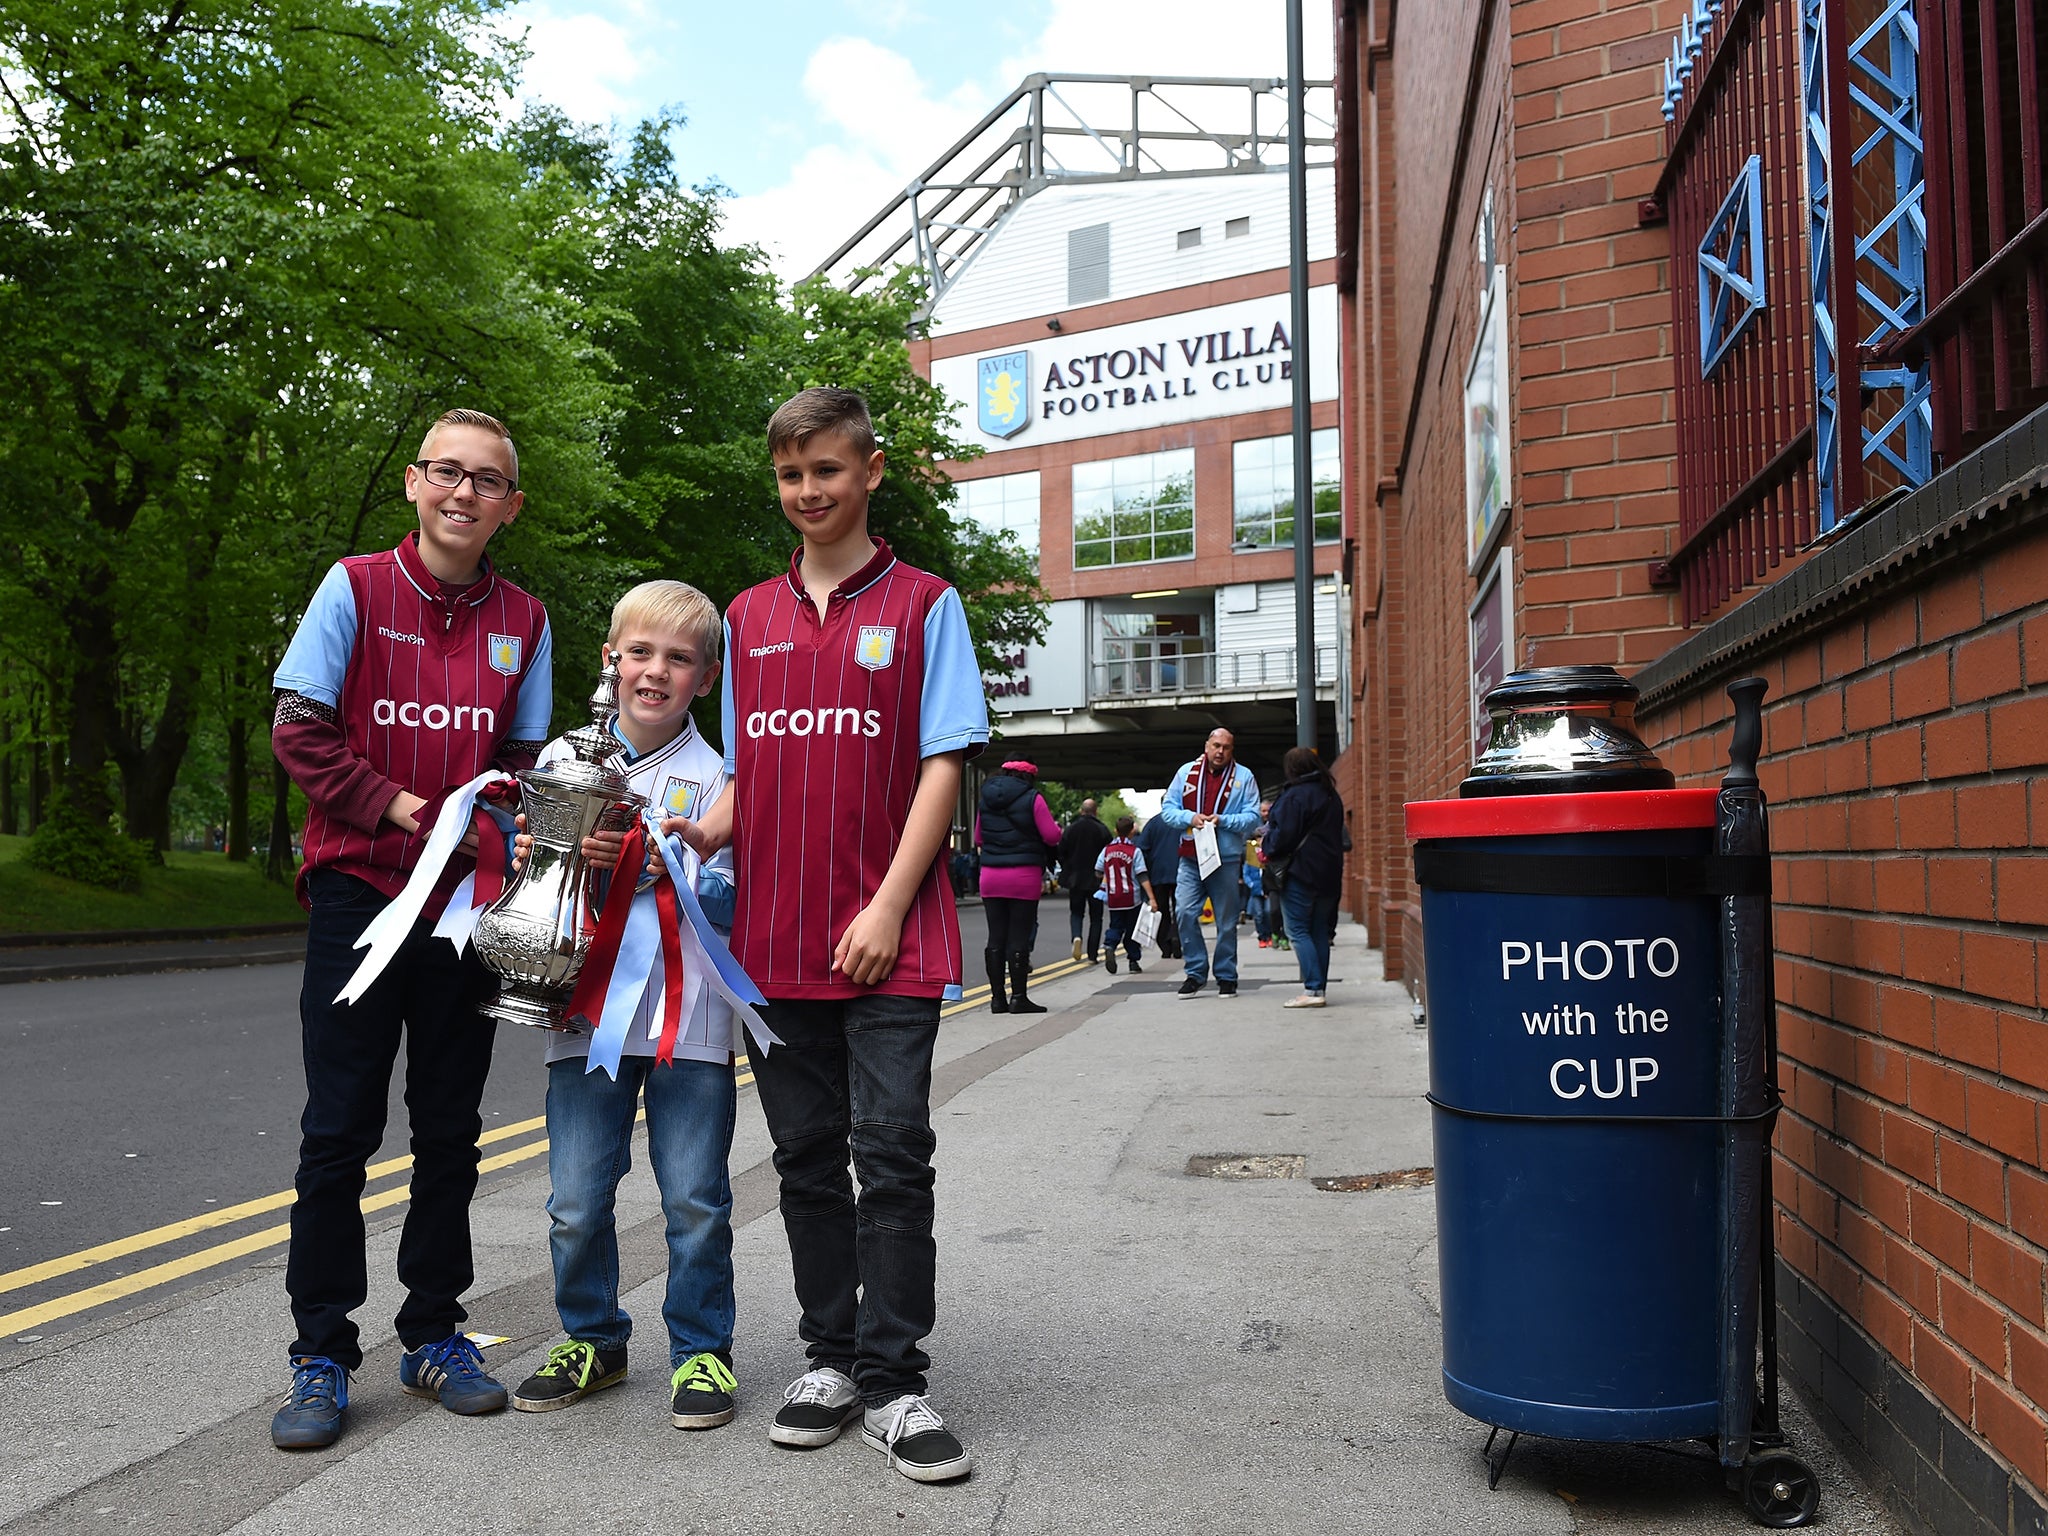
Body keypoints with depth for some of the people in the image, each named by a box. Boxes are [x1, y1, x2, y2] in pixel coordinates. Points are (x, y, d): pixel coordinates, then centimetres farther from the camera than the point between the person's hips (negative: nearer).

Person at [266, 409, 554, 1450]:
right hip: (358, 891, -2)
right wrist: (395, 806, -13)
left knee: (450, 1133, 9)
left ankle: (434, 1334, 23)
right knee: (338, 1132, 1)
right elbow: (297, 730, -4)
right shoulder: (355, 588, 0)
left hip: (468, 902, 3)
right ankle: (322, 1355, 13)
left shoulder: (523, 621, 8)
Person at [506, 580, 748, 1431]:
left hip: (687, 1015, -2)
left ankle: (700, 1349, 22)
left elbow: (724, 899, -8)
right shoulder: (560, 759, 9)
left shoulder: (714, 777, 0)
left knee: (695, 1198, 3)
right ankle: (592, 1339, 29)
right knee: (576, 1202, 6)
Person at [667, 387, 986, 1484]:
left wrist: (887, 909, -12)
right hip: (775, 938, 4)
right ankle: (831, 1361, 23)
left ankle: (894, 1383, 8)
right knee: (807, 1157, 10)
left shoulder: (923, 605, 2)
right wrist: (702, 828, -4)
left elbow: (942, 765, -4)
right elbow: (747, 773, 17)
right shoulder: (747, 618, 14)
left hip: (888, 938, -4)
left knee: (891, 1154, -3)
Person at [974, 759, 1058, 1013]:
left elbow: (978, 839, 15)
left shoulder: (985, 799, 9)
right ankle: (1018, 997, 1)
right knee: (1019, 937, -1)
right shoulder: (1033, 799, -6)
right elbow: (1052, 837, -7)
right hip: (1024, 876, -4)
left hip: (990, 877, 4)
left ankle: (997, 997, 9)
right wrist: (1056, 825, 14)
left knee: (996, 937, 7)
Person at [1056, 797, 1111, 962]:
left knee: (1076, 913, 15)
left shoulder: (1070, 829, -1)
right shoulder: (1102, 830, -6)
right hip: (1096, 880, -1)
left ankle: (1077, 936, -16)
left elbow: (1061, 854, 2)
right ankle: (1092, 955, 3)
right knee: (1095, 917, 7)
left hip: (1075, 880, 1)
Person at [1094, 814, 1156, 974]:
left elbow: (1098, 873, 9)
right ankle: (1134, 962, 12)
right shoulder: (1134, 851, -8)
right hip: (1131, 899, -2)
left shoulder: (1106, 849, 2)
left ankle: (1109, 946, -18)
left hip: (1113, 899, 2)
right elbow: (1142, 877, -13)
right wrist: (1151, 898, -15)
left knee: (1116, 927, 12)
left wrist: (1102, 885, 31)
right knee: (1132, 929, 10)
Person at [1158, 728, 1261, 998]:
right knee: (1185, 913, -8)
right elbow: (1167, 808, 8)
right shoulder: (1186, 772, 8)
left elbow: (1253, 817, -1)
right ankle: (1195, 972, 6)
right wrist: (1190, 818, -10)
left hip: (1226, 859, -1)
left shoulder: (1243, 776, 3)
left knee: (1226, 921, 5)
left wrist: (1223, 820, -16)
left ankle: (1226, 976, 17)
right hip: (1190, 858, 1)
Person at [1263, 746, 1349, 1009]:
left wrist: (1269, 851, 4)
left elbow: (1284, 836, -15)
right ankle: (1319, 987, 10)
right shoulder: (1331, 796, 13)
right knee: (1320, 931, 11)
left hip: (1300, 871, -7)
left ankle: (1312, 989, -13)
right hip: (1329, 873, 8)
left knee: (1298, 930, -4)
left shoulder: (1294, 796, -12)